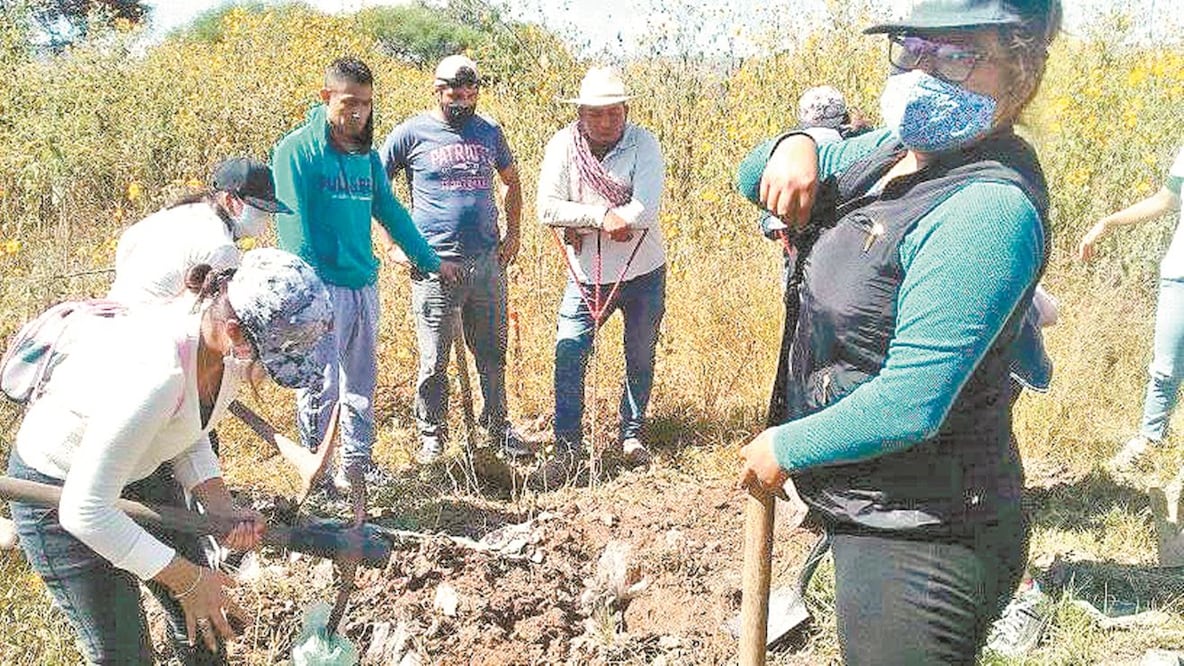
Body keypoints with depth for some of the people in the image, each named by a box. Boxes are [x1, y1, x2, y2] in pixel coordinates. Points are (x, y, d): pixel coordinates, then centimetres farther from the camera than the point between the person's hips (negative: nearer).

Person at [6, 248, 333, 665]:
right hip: (61, 493, -7)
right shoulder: (155, 373, -40)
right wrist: (187, 579, -25)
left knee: (202, 621, 16)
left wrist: (221, 508, -15)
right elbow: (86, 511, -33)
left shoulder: (231, 346, -17)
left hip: (136, 467, 7)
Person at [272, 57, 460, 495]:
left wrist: (430, 260, 26)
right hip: (322, 286, -7)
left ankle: (354, 469, 26)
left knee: (361, 385, 14)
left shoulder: (367, 156, 13)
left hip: (364, 285, 7)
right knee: (322, 385, -4)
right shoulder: (297, 150, -7)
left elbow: (391, 212, 23)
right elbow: (293, 224, -13)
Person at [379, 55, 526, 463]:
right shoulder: (412, 133, -1)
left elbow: (511, 180, 26)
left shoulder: (489, 131, 11)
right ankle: (431, 438, 17)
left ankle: (498, 428, 27)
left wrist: (513, 234, 15)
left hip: (488, 261, 4)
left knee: (493, 355, 12)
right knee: (434, 362, 2)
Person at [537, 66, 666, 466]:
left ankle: (632, 433, 30)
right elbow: (547, 209, -14)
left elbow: (645, 211, -22)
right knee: (569, 354, -3)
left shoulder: (643, 144, -11)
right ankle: (567, 440, 12)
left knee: (640, 357, 12)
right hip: (587, 274, 0)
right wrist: (601, 215, -23)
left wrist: (579, 220, -18)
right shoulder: (563, 146, -6)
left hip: (643, 272, 0)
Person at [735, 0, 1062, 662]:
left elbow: (908, 404, -29)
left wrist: (784, 449, -14)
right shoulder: (893, 149, 2)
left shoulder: (988, 206, -26)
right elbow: (753, 180, 12)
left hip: (918, 540, -9)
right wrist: (795, 147, -10)